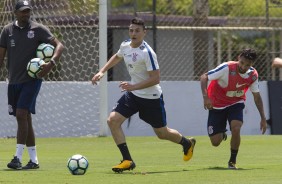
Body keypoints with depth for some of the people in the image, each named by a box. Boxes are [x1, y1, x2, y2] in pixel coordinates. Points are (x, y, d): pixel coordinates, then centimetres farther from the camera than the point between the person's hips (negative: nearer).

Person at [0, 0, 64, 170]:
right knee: (25, 118, 8)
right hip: (14, 81, 4)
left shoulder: (38, 29, -4)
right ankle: (34, 160, 14)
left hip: (31, 79, -4)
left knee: (21, 115, -17)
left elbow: (59, 46, -6)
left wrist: (51, 63, -22)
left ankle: (18, 157, -19)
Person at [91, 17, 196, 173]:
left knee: (162, 133, 8)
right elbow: (117, 57, 22)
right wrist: (102, 71, 14)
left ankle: (187, 144, 41)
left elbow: (155, 79, -27)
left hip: (151, 97, -6)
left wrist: (133, 86, -34)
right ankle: (127, 161, -8)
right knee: (112, 120, -12)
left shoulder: (147, 53, -25)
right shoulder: (125, 45, -3)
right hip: (133, 94, 6)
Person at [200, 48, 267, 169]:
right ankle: (222, 135, 37)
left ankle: (232, 161, -5)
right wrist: (206, 97, -39)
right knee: (215, 142, -4)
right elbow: (204, 77, -25)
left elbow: (257, 97, 1)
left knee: (236, 129, -28)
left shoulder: (253, 75, -13)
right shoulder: (227, 68, -27)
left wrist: (263, 118, 0)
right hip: (217, 105, -2)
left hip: (236, 103, 2)